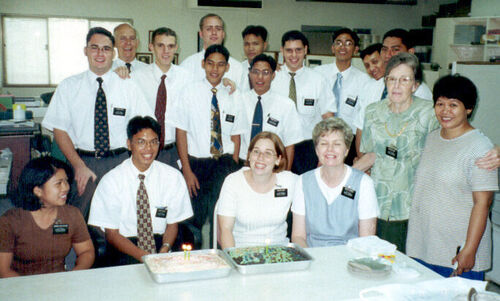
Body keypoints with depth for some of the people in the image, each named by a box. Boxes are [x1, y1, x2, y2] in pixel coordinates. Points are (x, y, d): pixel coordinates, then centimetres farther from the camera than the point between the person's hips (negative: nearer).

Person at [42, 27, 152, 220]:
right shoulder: (68, 87, 6)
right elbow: (59, 130, 3)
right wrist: (79, 166, -9)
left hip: (120, 162, 0)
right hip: (83, 160, 0)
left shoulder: (128, 87, 6)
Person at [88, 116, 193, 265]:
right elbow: (112, 234, -3)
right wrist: (144, 257, -17)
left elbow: (172, 224, 7)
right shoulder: (111, 180, -4)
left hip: (160, 246, 2)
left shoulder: (173, 177, 2)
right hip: (125, 249, -2)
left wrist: (164, 251, -14)